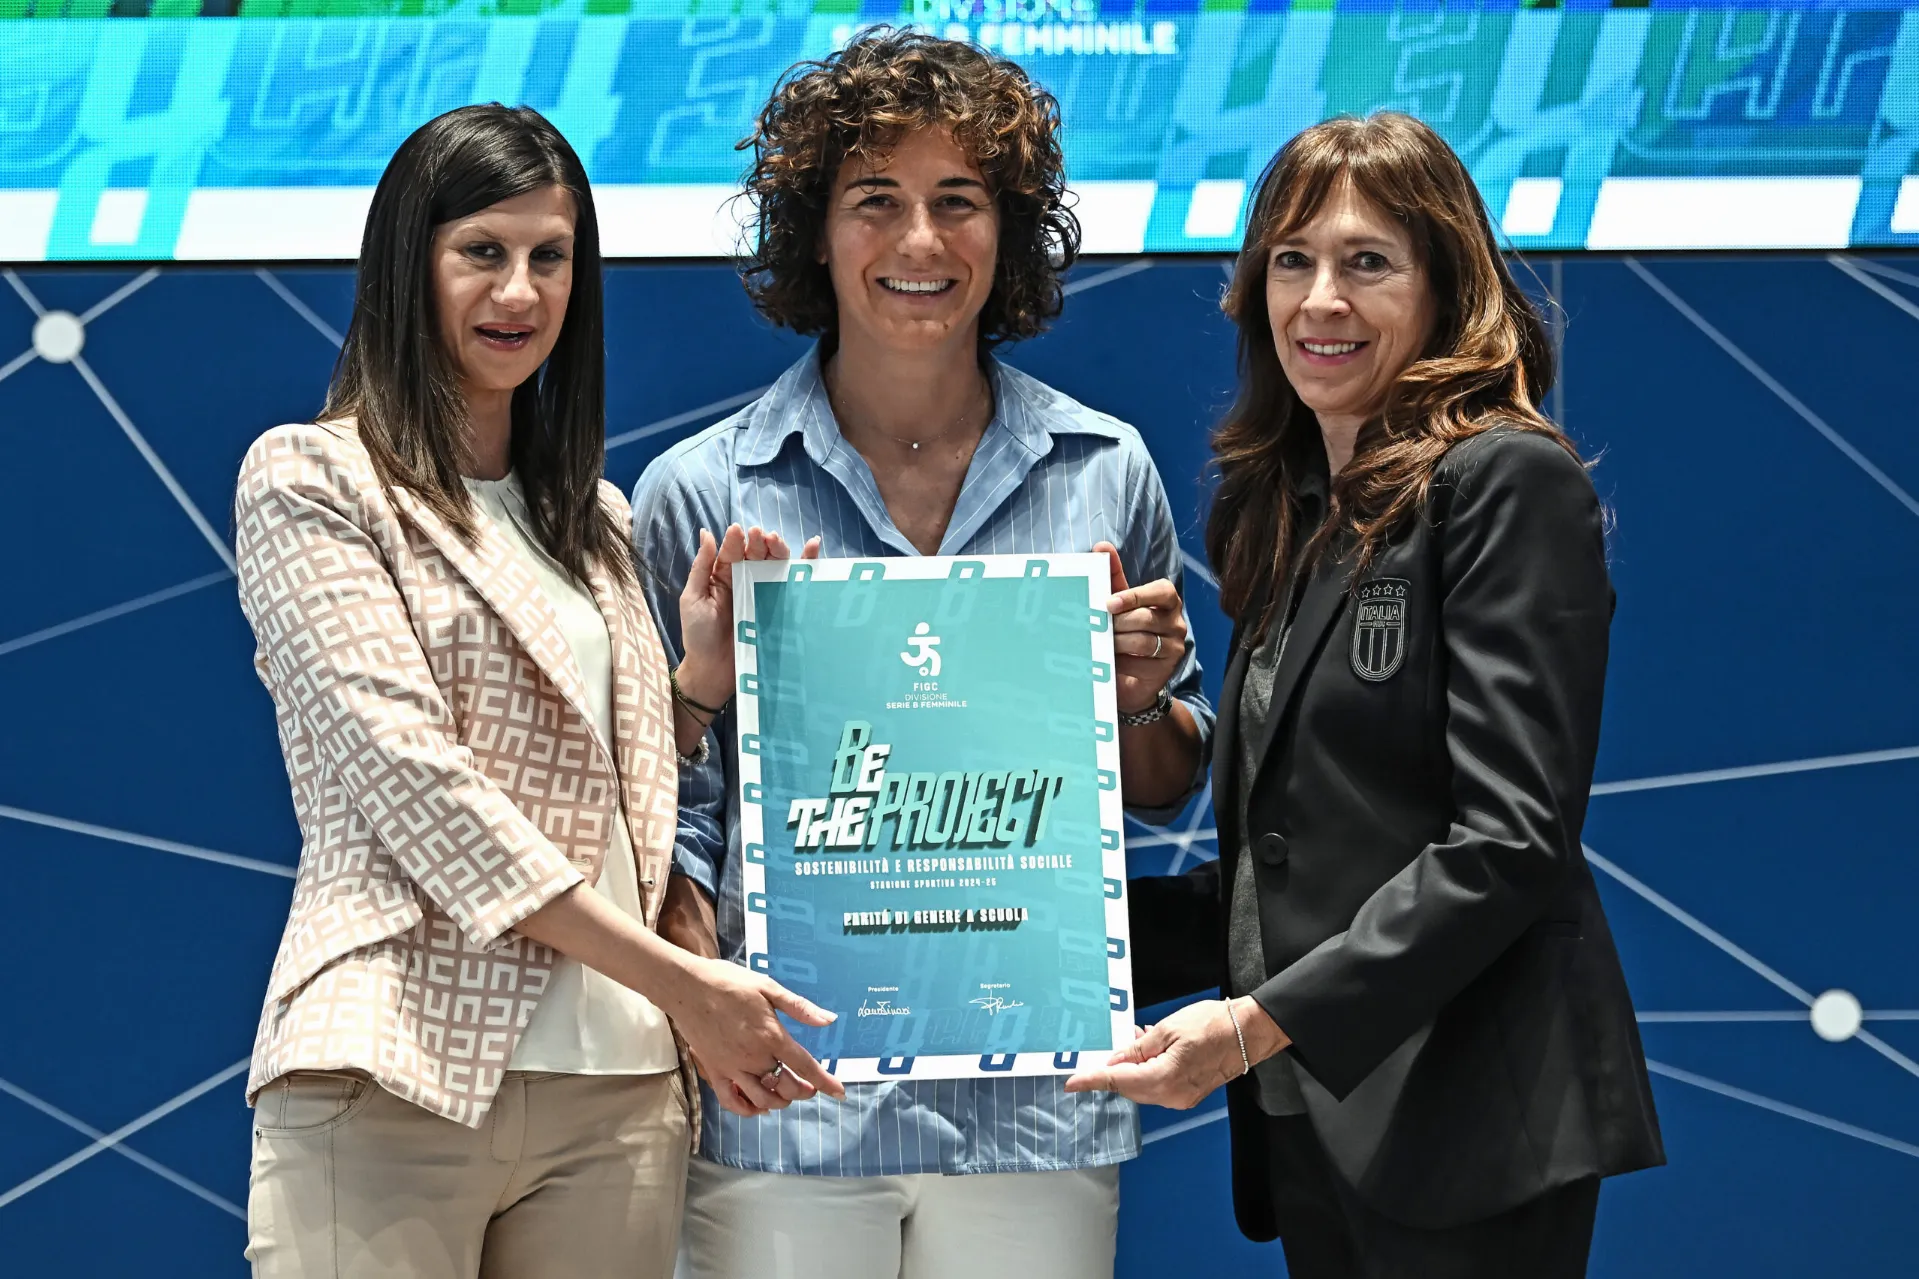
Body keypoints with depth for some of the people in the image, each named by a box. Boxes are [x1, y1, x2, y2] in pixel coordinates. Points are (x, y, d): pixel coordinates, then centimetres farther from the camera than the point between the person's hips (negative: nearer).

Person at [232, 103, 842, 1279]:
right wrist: (672, 975, -15)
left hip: (617, 1096, 5)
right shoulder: (310, 479, 1)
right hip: (400, 1082, -5)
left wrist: (705, 675, 3)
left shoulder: (596, 521, 21)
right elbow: (404, 767, -11)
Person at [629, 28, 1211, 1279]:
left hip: (1034, 1112, 1)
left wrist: (1141, 697, -5)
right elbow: (669, 810, 4)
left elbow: (1170, 790, 16)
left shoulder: (1106, 473, 7)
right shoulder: (699, 496, 2)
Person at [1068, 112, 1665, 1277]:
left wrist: (1260, 1023, -22)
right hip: (1306, 1120, 7)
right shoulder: (1283, 514, 16)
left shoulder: (1509, 484, -8)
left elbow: (1511, 841, -16)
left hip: (1463, 1121, -7)